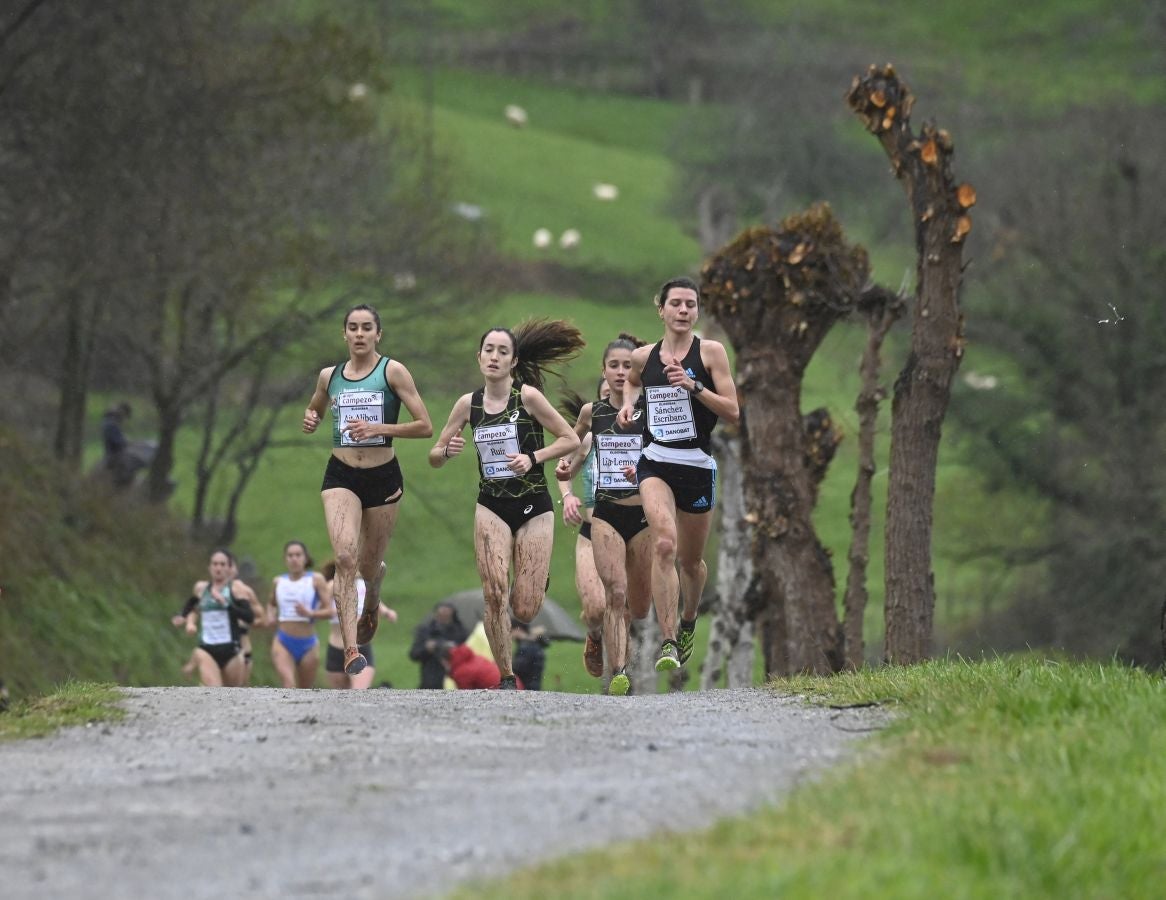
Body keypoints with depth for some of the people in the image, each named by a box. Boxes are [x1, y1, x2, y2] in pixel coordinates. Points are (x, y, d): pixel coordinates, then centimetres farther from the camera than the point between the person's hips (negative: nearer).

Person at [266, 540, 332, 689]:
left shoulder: (316, 579, -1)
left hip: (308, 644, 0)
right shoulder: (278, 582, 8)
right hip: (283, 643, 0)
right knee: (288, 684, -25)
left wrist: (310, 613, -25)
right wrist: (270, 616, 6)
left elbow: (329, 611, -7)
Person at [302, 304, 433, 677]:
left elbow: (425, 426, -9)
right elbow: (313, 411, 26)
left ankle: (371, 604, 52)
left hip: (383, 477, -1)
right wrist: (310, 420, 2)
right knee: (344, 557, -20)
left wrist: (378, 428, -20)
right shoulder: (329, 376, 5)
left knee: (369, 565, 13)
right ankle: (351, 651, -25)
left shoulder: (393, 371, -6)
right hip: (341, 476, 1)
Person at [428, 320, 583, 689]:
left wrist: (533, 458, -19)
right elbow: (434, 457, 8)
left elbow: (570, 439, -6)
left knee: (524, 611, -3)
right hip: (491, 508, 2)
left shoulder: (527, 395, -9)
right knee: (494, 593, -16)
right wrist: (446, 451, -15)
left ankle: (537, 579, 35)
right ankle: (506, 678, -3)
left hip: (534, 507, -2)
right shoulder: (468, 403, 1)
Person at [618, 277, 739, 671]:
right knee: (663, 543, -23)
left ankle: (688, 621, 47)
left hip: (697, 464, 0)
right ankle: (668, 642, -26)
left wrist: (693, 386, -18)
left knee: (690, 558, 14)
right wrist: (628, 402, 9)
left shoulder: (711, 352, -3)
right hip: (655, 462, 0)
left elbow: (732, 412, -7)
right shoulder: (643, 356, 5)